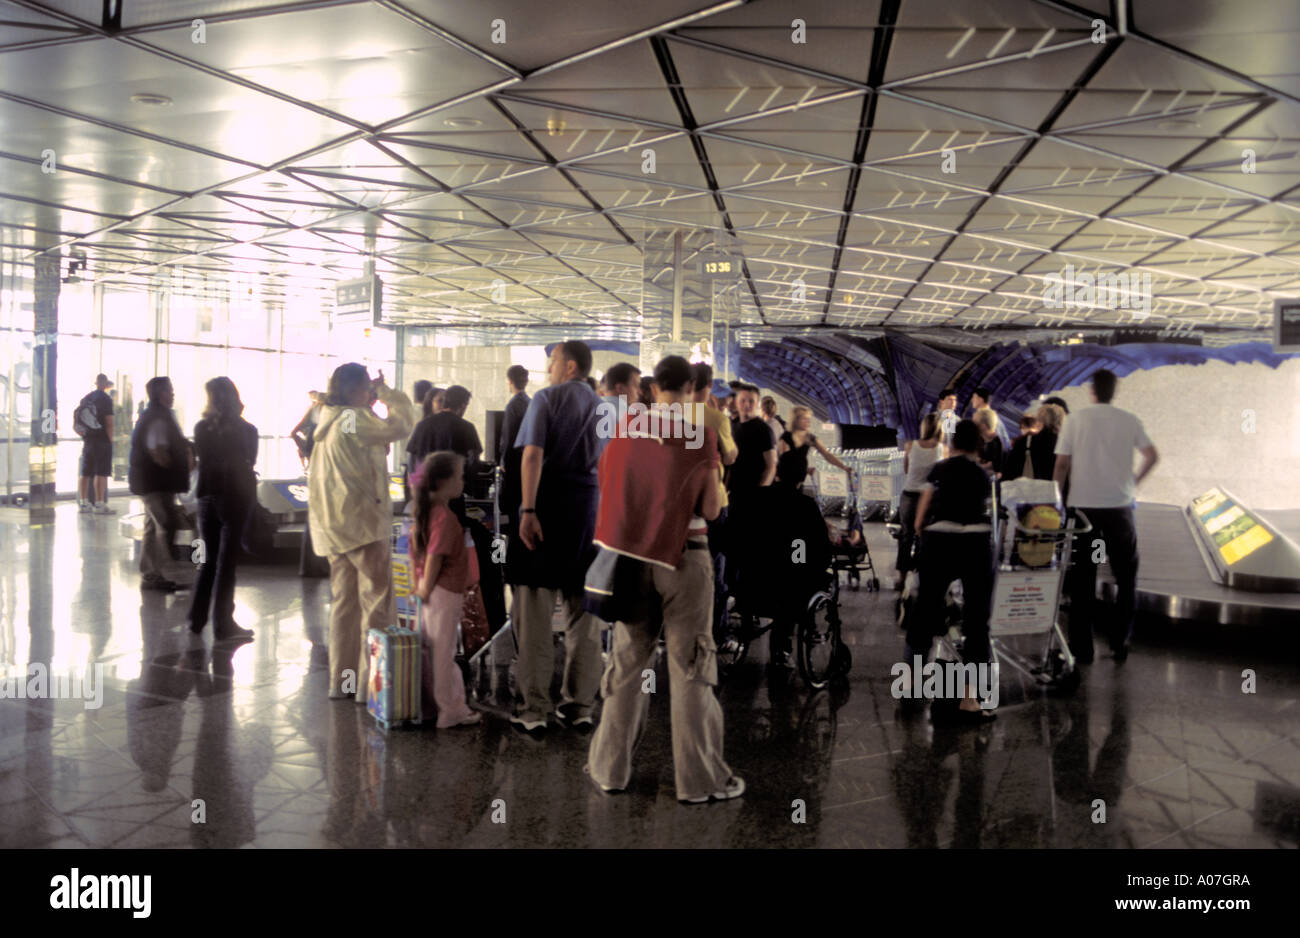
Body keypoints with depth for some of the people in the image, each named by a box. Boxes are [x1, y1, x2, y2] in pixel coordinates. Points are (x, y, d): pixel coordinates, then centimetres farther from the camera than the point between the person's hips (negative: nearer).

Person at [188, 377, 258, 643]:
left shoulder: (202, 428, -1)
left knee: (209, 560, 16)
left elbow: (199, 457, 11)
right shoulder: (246, 430, -8)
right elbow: (250, 461, 2)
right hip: (235, 498, -3)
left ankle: (197, 619, 20)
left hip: (208, 497, 3)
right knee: (226, 563, 0)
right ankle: (223, 625, 1)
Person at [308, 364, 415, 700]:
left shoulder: (329, 419, 14)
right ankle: (369, 681, -3)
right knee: (378, 603, -3)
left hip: (334, 525, 10)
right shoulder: (353, 420, -14)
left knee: (344, 603, 14)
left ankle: (340, 680, 19)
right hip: (360, 521, -10)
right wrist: (386, 391, -1)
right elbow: (401, 426, -14)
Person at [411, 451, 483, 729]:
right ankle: (451, 710, 8)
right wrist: (425, 589, -14)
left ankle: (429, 703, 26)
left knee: (428, 649, 15)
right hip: (445, 593, -9)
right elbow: (434, 557, -22)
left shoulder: (425, 511, 10)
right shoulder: (446, 517, -19)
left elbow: (414, 548, 15)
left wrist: (419, 585, 17)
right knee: (443, 651, -1)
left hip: (430, 593, 9)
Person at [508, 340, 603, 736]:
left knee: (535, 609, -1)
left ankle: (535, 710, 1)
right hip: (590, 507, 5)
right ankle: (580, 706, 15)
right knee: (583, 610, 9)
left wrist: (527, 510, -19)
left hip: (550, 503, -5)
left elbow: (533, 455, -14)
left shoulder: (547, 398, -2)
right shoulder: (602, 406, 13)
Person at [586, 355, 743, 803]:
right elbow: (711, 509, -9)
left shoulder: (624, 431, 2)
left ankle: (612, 768, 21)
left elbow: (607, 495, 9)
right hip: (683, 557, -4)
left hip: (633, 557, 4)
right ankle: (699, 778, 9)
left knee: (627, 661, 13)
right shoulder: (700, 435, -9)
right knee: (689, 667, 3)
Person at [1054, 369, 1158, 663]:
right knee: (1126, 576, 14)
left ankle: (1081, 647, 8)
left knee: (1083, 577, 6)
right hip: (1119, 505, 0)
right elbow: (1152, 456, 2)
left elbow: (1061, 465, -3)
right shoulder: (1130, 421, 3)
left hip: (1083, 505, 0)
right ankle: (1119, 642, 13)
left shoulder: (1075, 419, 0)